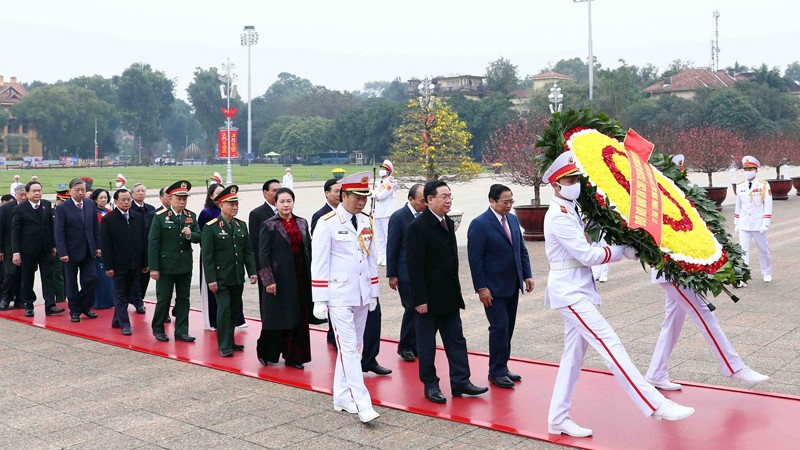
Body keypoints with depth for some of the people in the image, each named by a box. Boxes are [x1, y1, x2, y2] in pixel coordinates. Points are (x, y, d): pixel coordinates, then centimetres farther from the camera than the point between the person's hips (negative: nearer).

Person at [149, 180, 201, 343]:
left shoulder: (191, 216, 5)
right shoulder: (160, 217, -8)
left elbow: (198, 237, 3)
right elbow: (153, 243, -10)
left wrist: (190, 235, -21)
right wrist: (153, 267, -13)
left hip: (185, 266, 4)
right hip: (166, 266, -4)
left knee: (183, 299, 8)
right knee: (163, 299, 5)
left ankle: (181, 331, 17)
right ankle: (158, 329, 23)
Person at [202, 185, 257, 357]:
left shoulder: (241, 225, 9)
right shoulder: (211, 227, -8)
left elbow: (248, 251, 11)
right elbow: (207, 257, -10)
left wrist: (252, 272, 2)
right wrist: (211, 279, -14)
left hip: (238, 278, 6)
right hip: (221, 279, -6)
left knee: (235, 310, 11)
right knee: (224, 309, -6)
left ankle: (230, 341, 25)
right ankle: (224, 346, 4)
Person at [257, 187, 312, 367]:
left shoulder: (302, 223, 9)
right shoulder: (269, 225, -4)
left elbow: (308, 250, 11)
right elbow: (263, 255, -7)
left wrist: (310, 276, 7)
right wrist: (268, 280, -13)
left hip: (301, 278, 4)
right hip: (280, 279, -4)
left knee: (299, 318, 7)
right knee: (277, 317, 3)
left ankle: (293, 357, 17)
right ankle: (266, 351, 23)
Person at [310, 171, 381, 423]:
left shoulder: (366, 222, 8)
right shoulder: (327, 223, -10)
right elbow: (319, 264, -10)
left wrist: (373, 293, 14)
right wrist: (319, 301, -11)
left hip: (362, 296, 7)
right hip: (339, 296, -6)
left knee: (354, 347, 11)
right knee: (349, 348, -8)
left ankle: (342, 398, 23)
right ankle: (362, 403, -9)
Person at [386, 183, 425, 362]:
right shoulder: (399, 217, -11)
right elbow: (391, 247, -9)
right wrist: (392, 275, -9)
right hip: (406, 272, -5)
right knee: (412, 308, -3)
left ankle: (415, 345, 19)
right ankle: (404, 346, 12)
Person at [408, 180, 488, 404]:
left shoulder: (448, 223, 9)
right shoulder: (418, 227, -16)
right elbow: (415, 266, -18)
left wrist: (455, 288, 15)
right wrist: (419, 299, -19)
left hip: (449, 296, 8)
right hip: (428, 297, -8)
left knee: (456, 340, 11)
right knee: (426, 343, 5)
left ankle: (460, 381, 19)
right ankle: (430, 385, 16)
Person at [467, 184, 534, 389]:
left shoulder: (513, 219, 9)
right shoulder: (479, 224, -13)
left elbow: (522, 249, 16)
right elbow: (475, 259, -15)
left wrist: (527, 275, 7)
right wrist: (481, 288, -17)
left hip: (513, 286, 7)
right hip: (493, 288, -7)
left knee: (508, 328, 11)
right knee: (499, 327, -5)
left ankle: (502, 368, 21)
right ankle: (496, 372, 7)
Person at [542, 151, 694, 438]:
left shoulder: (570, 211, 15)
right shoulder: (558, 217, -15)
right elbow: (588, 255, -18)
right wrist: (624, 250, -7)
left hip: (577, 291, 10)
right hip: (570, 292, -10)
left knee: (573, 355, 11)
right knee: (611, 346, -12)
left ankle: (558, 420, 17)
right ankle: (655, 405, -11)